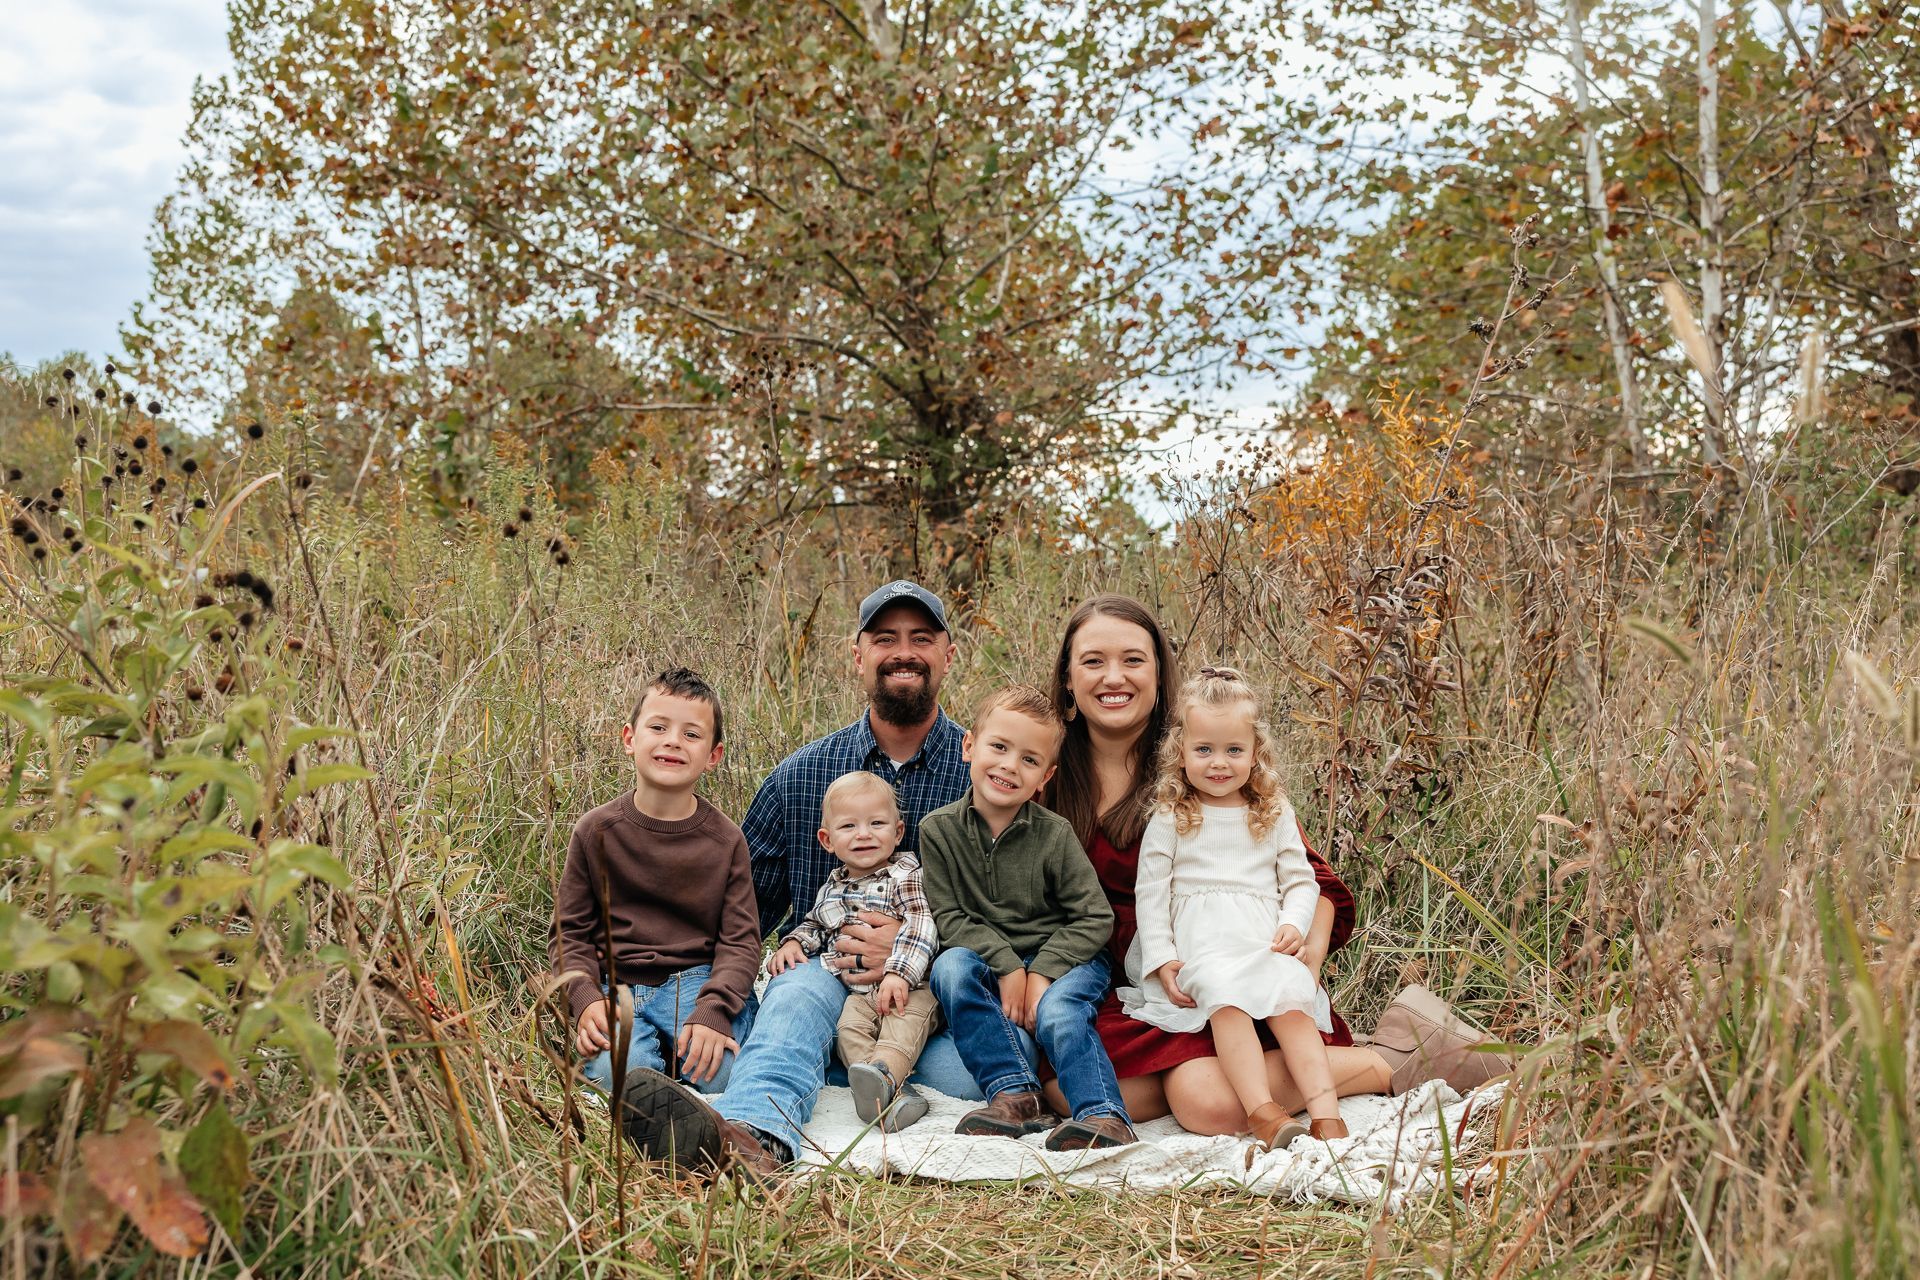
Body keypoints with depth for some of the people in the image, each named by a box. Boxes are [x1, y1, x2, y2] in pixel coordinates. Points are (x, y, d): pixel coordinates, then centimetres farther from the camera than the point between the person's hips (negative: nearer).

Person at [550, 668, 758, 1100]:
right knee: (616, 1072, -31)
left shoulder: (725, 840, 3)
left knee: (721, 1071, -27)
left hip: (701, 982, 1)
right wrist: (586, 999, -12)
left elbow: (741, 940, 0)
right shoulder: (596, 832, 3)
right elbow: (569, 931, 7)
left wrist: (713, 1012, -18)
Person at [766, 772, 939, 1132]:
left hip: (908, 986, -4)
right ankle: (895, 1093, -44)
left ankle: (885, 1072, -59)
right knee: (850, 1028, -26)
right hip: (857, 992, 4)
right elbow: (814, 924, 34)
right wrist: (793, 943, 10)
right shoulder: (833, 887, 19)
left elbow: (920, 926, -13)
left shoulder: (906, 877, 1)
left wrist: (898, 973, -26)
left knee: (905, 1022, -34)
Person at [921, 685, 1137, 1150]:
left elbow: (1096, 919, -8)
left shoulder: (1054, 835, -9)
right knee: (950, 967, -28)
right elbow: (949, 917, -7)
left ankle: (1104, 1117, -31)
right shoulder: (939, 830, -5)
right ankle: (1015, 1095, -28)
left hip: (1063, 959, -2)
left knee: (1058, 1014, -32)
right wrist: (1007, 967, -21)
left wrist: (1041, 974, -20)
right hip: (988, 963, 2)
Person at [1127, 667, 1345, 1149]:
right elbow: (1150, 892, 7)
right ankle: (1264, 1113, -44)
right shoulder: (1170, 819, 10)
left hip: (1267, 947, 2)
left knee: (1292, 1004, -27)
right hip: (1200, 948, -2)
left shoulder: (1275, 815, 17)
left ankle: (1327, 1115, -33)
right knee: (1227, 999, -33)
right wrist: (1161, 957, -4)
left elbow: (1301, 881, 17)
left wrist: (1294, 925, -4)